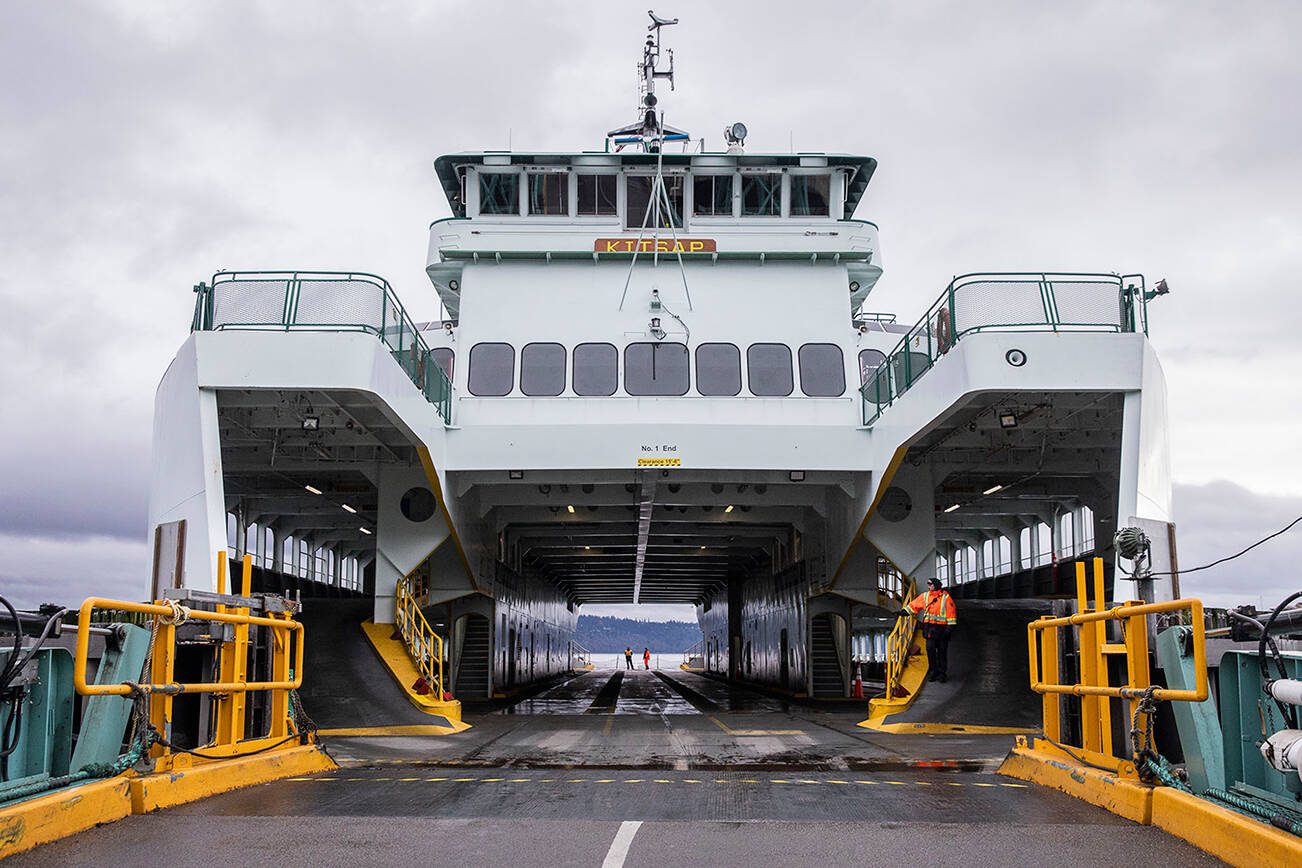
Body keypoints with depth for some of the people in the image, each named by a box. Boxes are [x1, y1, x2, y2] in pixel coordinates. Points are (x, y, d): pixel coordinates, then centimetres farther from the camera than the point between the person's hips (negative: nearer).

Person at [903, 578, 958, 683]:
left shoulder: (946, 597, -3)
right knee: (930, 649, -2)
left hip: (942, 628, -3)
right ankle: (933, 672, 8)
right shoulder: (925, 596, 10)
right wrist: (904, 612, 16)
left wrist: (950, 627, -8)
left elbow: (951, 612, -4)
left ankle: (942, 673, 10)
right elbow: (914, 605, 19)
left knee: (942, 651, 2)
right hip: (930, 627, 3)